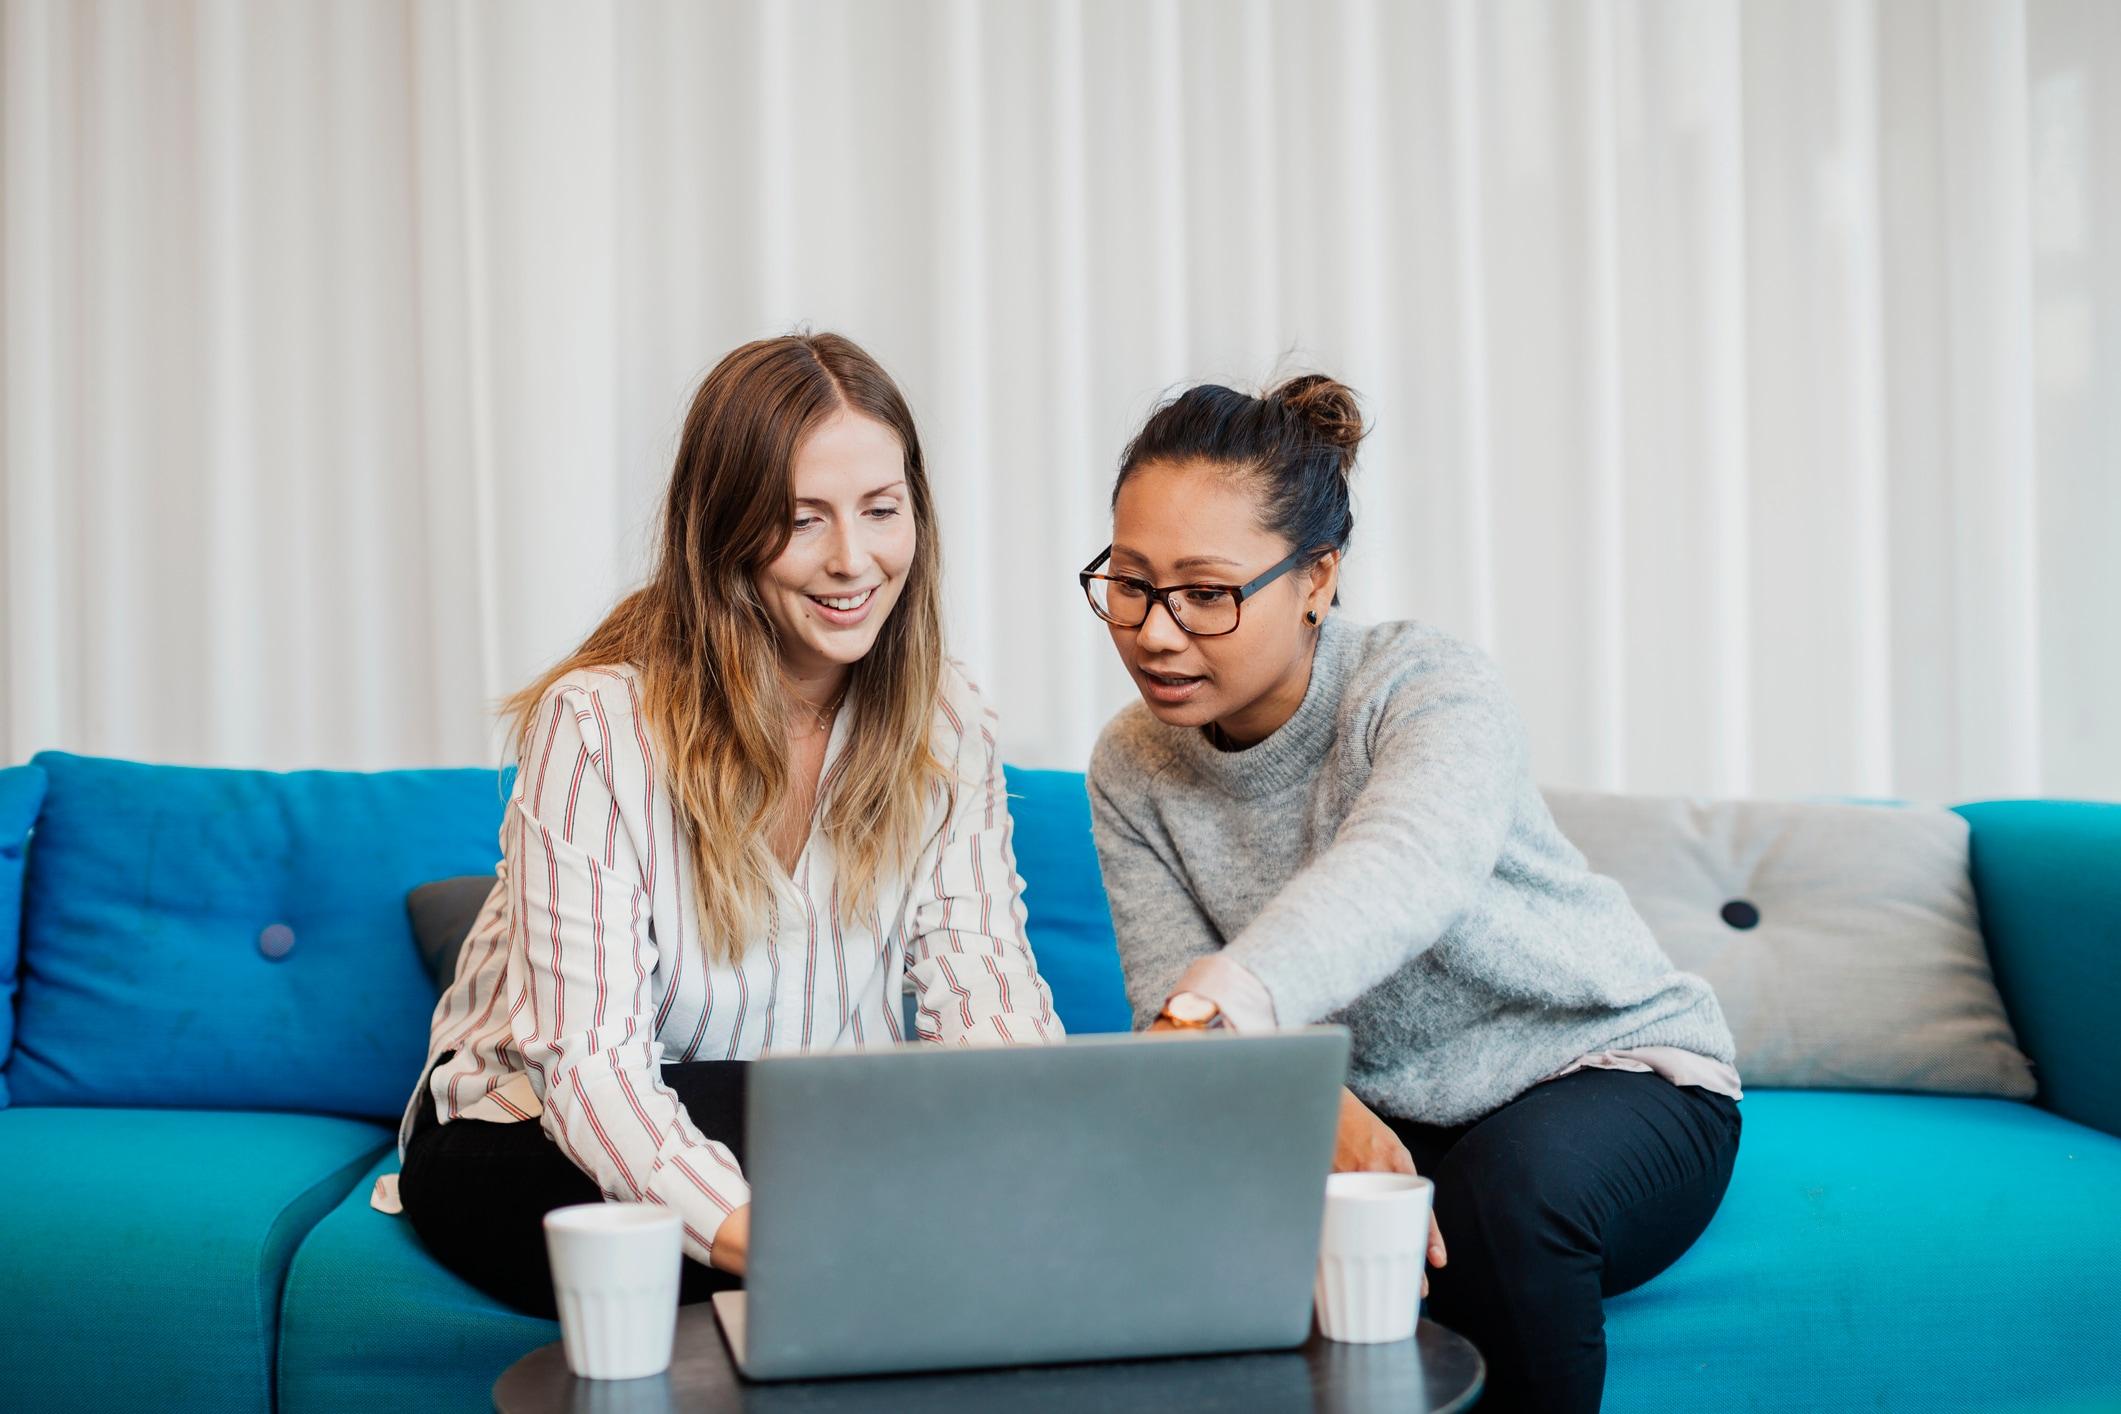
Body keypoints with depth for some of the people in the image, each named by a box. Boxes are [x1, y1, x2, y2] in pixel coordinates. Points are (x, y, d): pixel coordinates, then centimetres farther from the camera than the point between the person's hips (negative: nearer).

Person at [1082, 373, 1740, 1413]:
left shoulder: (1434, 690, -23)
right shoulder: (1132, 770, -6)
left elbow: (1398, 872, -46)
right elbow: (1174, 995, -14)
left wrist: (1211, 1011, -66)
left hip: (1608, 1067, -3)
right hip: (1383, 1112, 4)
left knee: (1514, 1183, -36)